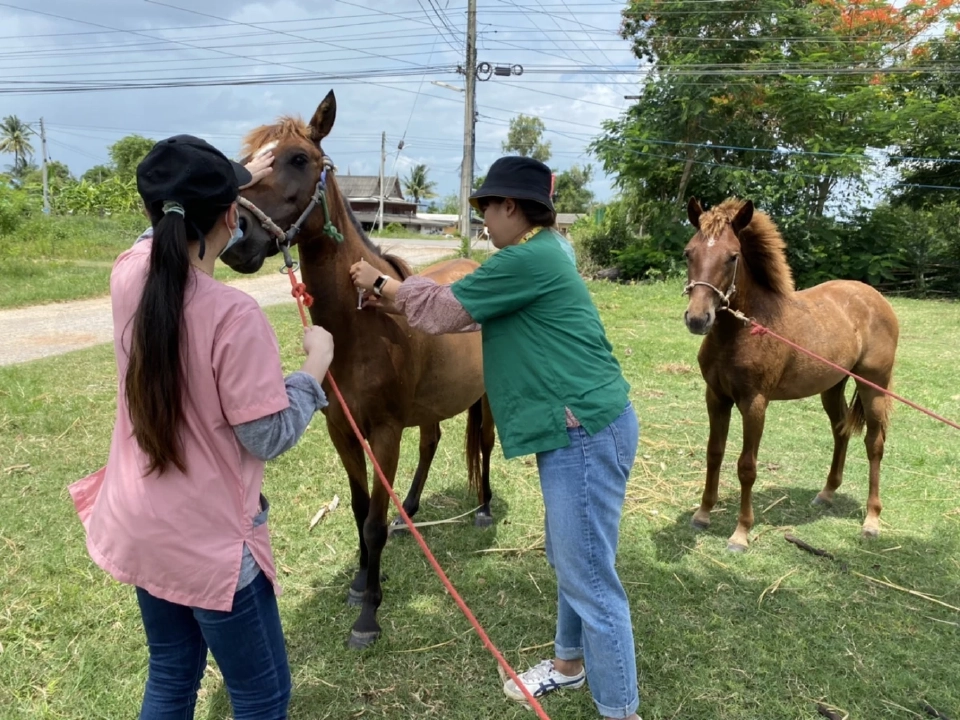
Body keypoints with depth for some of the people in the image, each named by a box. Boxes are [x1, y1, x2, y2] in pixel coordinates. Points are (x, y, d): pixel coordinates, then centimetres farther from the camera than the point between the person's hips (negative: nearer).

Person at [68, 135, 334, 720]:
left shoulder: (129, 275, -6)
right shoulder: (234, 314, -27)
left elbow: (180, 246, 18)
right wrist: (317, 364, -6)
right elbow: (269, 437, -20)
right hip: (208, 539, -7)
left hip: (138, 525, 8)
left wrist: (237, 182, 27)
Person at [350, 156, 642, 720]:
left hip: (587, 432, -11)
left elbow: (445, 311, -10)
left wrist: (382, 282, 6)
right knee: (571, 561, 23)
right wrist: (394, 303, 20)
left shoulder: (530, 259, -18)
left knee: (590, 577, -1)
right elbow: (467, 312, 22)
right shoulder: (537, 256, 15)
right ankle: (570, 662, 42)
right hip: (575, 430, 11)